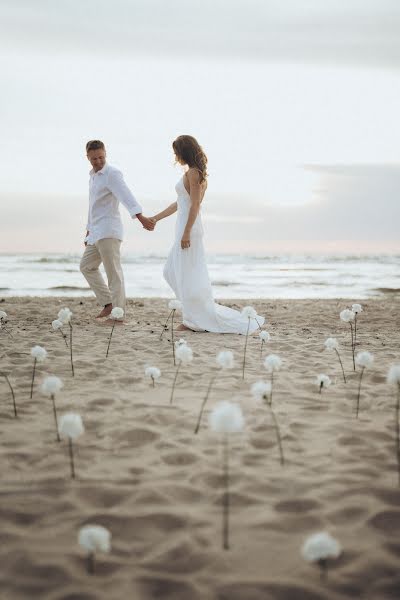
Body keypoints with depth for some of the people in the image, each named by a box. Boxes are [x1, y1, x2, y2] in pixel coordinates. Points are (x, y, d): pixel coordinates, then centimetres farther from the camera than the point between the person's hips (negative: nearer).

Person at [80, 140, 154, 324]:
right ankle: (108, 303, 17)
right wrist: (89, 232, 27)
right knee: (87, 267, 16)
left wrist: (141, 217, -40)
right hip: (97, 231, 10)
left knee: (113, 273, -6)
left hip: (109, 232, -10)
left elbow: (126, 197, -27)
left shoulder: (112, 174, -11)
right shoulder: (94, 176, 18)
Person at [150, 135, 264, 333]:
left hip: (189, 228, -10)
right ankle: (194, 317, 17)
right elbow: (180, 204, 22)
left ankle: (195, 320, 3)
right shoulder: (195, 173, 16)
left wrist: (186, 233, -21)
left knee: (188, 275, -4)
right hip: (185, 227, 10)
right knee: (172, 272, 15)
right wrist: (155, 218, 25)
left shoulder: (192, 173, -13)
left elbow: (195, 205, -19)